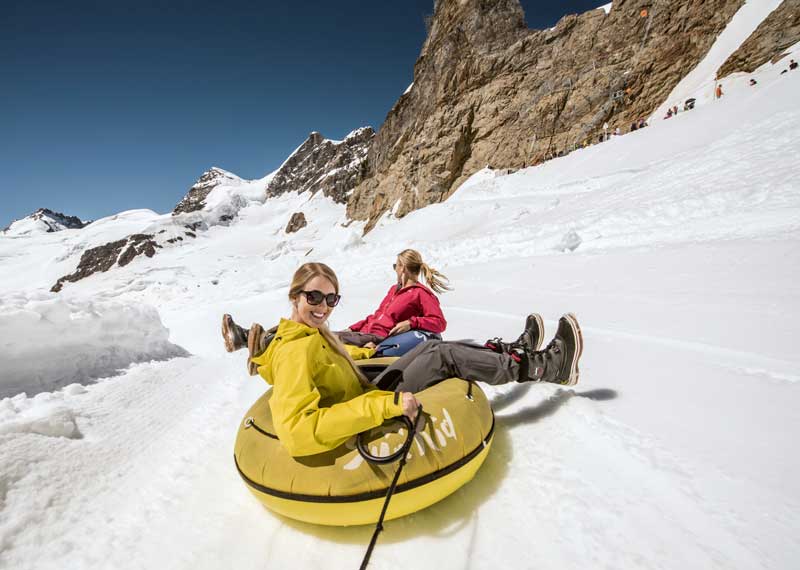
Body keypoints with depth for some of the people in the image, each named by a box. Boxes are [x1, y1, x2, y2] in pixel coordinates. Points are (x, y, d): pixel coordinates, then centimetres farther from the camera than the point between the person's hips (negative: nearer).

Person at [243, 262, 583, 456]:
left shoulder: (307, 333, 2)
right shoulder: (296, 351, -27)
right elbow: (296, 431, -37)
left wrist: (361, 352, 34)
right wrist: (385, 405, -40)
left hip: (365, 397, 9)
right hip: (365, 428, -9)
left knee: (432, 348, 7)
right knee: (444, 356, -11)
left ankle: (512, 352, 21)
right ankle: (541, 367, 5)